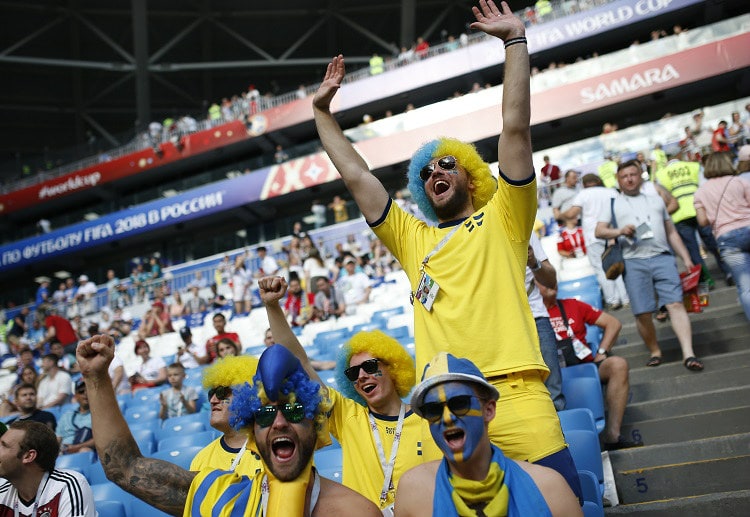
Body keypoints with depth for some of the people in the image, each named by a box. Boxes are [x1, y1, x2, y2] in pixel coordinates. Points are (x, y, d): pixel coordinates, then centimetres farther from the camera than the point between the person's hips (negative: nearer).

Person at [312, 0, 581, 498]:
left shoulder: (500, 221, 12)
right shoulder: (414, 239, 22)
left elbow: (516, 129, 4)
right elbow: (357, 176, 23)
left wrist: (515, 40, 4)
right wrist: (323, 112, 27)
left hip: (513, 394, -3)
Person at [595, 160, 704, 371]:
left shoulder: (656, 200, 24)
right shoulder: (613, 203, 17)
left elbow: (672, 233, 23)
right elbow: (599, 231, 6)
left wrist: (686, 258, 14)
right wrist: (619, 231, -14)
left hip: (662, 258, 1)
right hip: (634, 262, -1)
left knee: (676, 304, -14)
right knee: (642, 312, -5)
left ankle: (688, 354, -19)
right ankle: (655, 351, 15)